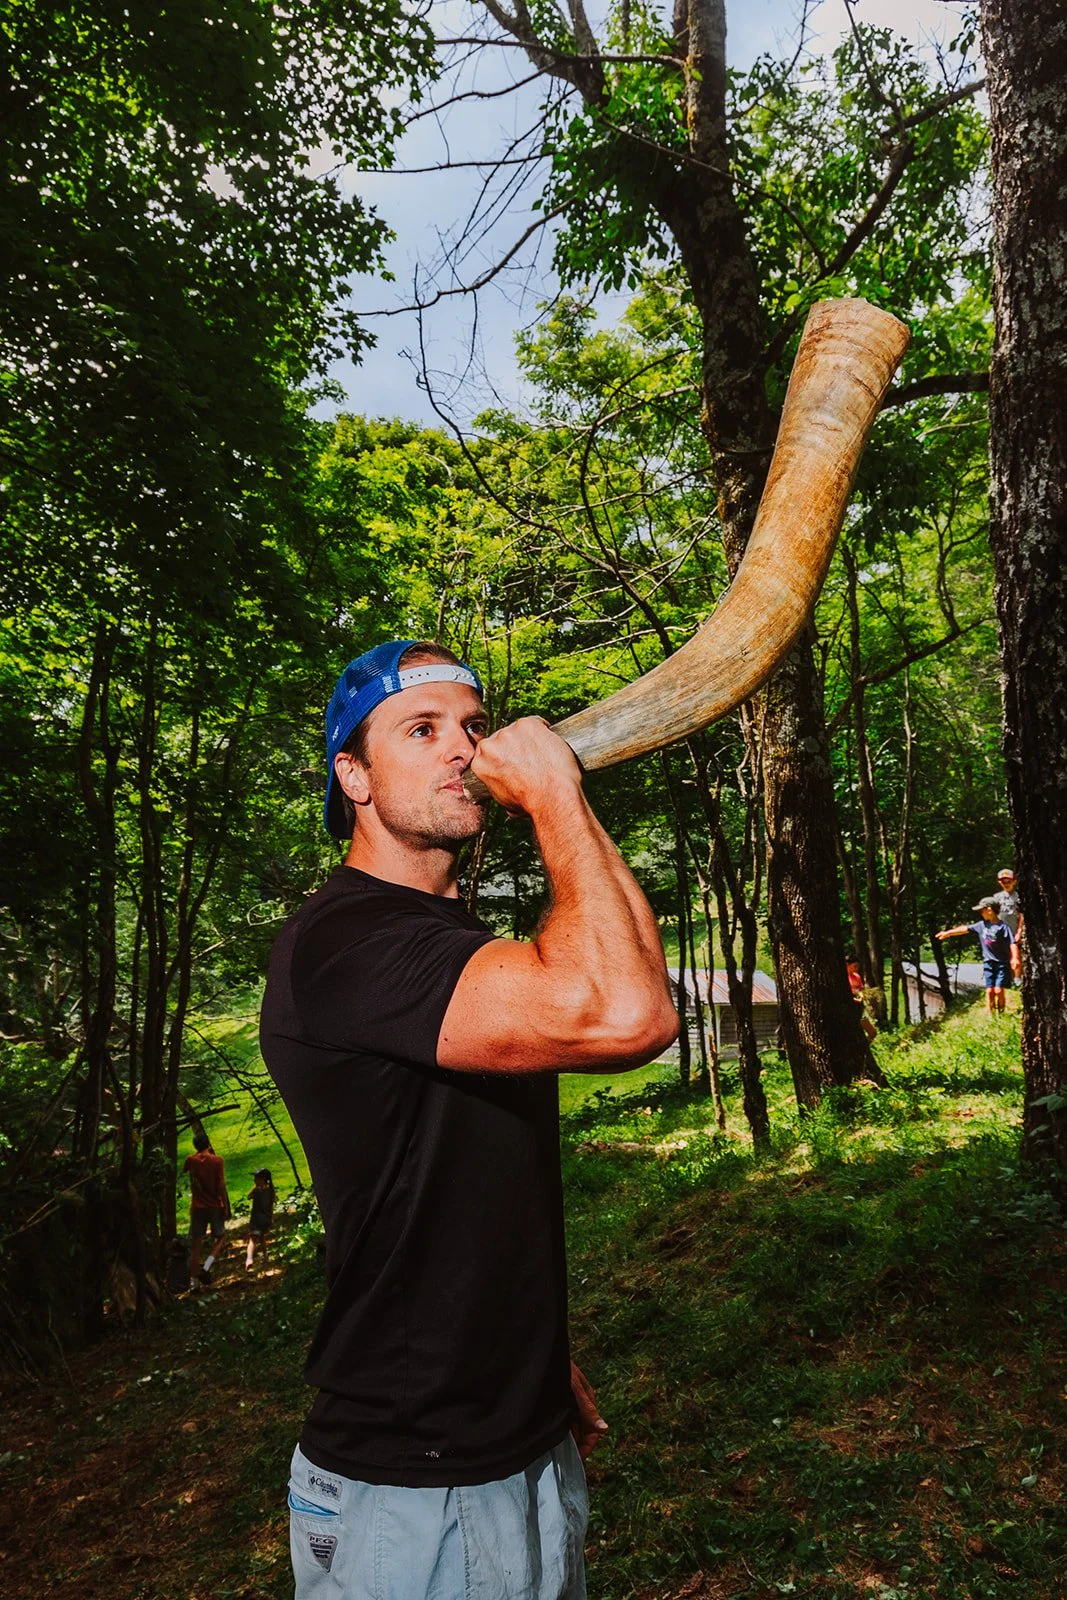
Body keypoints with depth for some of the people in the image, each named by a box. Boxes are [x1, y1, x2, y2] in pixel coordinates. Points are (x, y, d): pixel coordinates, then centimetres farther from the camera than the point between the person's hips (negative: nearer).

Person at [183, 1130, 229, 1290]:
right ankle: (206, 1268, -6)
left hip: (197, 1207, 2)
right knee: (220, 1237, 15)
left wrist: (197, 1152, 22)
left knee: (195, 1245, 8)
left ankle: (193, 1282, 6)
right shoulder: (217, 1160, -7)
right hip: (214, 1206, -2)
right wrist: (225, 1206, -5)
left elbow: (184, 1170, 24)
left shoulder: (190, 1160, 0)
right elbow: (221, 1185, -11)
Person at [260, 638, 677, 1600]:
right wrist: (554, 789, -27)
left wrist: (550, 1367, 18)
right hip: (410, 1494, -8)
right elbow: (627, 1013, -39)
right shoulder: (339, 943, -25)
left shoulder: (465, 956, 8)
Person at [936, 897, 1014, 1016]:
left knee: (998, 990, -9)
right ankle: (990, 1016, 4)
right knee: (989, 991, 0)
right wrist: (948, 933, 19)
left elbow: (1011, 944, -14)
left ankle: (1000, 1016, 4)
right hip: (988, 963, 5)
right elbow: (965, 928, 14)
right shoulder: (982, 925, 8)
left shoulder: (1002, 926, -9)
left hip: (1002, 963, -5)